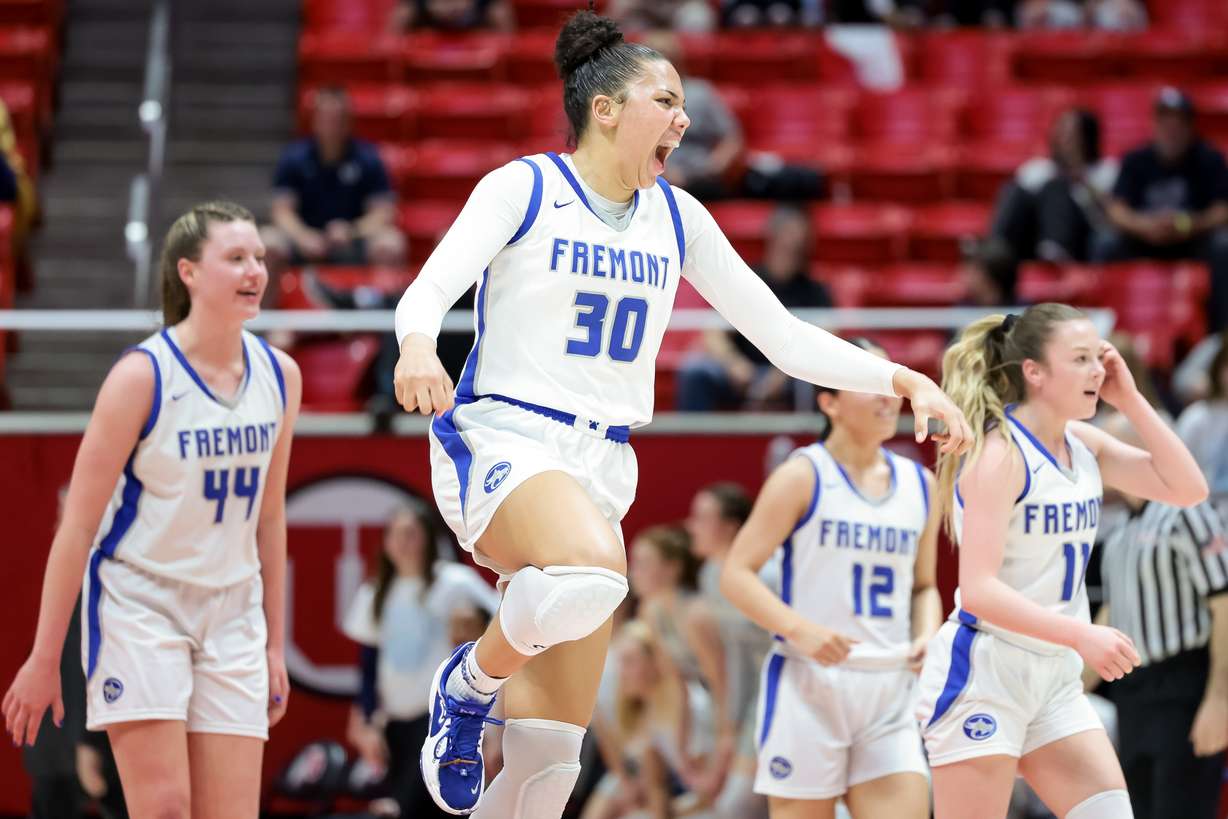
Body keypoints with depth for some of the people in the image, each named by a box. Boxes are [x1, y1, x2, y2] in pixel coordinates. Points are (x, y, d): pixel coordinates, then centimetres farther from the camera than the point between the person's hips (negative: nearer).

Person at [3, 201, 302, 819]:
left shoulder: (279, 376, 3)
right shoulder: (142, 375, -13)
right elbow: (78, 523, -10)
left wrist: (275, 645, 14)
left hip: (231, 614, 5)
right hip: (137, 605, -5)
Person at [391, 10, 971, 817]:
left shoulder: (676, 217, 12)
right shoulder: (522, 188, -3)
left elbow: (781, 334, 15)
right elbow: (427, 292, -15)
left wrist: (903, 381, 4)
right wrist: (418, 346, -39)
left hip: (601, 468, 6)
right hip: (502, 438, -6)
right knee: (593, 571, -39)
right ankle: (468, 682, -11)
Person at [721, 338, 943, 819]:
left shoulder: (919, 484, 12)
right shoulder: (802, 477, -4)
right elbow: (736, 574, -8)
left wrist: (928, 636, 1)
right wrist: (800, 629, -22)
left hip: (888, 691, 5)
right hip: (807, 684, -5)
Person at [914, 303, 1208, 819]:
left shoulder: (1082, 444, 7)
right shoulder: (1000, 453, -17)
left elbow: (1187, 489, 6)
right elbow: (979, 590, -24)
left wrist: (1130, 400, -1)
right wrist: (1081, 636, -33)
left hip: (1054, 679, 8)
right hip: (984, 676, -8)